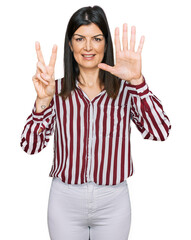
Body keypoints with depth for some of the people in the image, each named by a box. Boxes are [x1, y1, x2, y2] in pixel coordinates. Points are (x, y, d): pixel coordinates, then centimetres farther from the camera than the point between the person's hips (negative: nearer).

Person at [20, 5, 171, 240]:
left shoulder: (124, 89, -4)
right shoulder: (57, 90, -2)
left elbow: (160, 132, -18)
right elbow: (30, 146, -10)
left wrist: (137, 81, -28)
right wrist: (43, 100, -25)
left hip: (113, 201, 0)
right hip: (65, 200, 0)